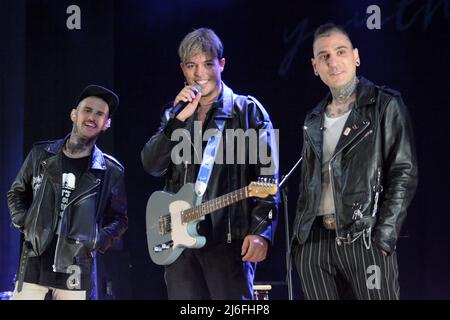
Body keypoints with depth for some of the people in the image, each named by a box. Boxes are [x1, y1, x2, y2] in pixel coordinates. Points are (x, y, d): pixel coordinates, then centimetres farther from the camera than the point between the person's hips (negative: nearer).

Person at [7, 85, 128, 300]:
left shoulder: (111, 170, 2)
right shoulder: (41, 155, 7)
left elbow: (118, 218, 8)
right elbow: (17, 193, 18)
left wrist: (97, 242, -8)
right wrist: (22, 222, 2)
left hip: (75, 273, -1)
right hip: (33, 266, 1)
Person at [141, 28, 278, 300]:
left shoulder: (247, 111, 3)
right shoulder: (175, 115, 17)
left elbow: (267, 176, -4)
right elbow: (152, 165, 3)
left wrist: (261, 232, -15)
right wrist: (179, 118, -9)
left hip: (228, 237, -4)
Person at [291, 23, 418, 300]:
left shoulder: (385, 106, 1)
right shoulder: (314, 121, 17)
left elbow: (404, 173, -5)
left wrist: (385, 235, -13)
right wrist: (299, 238, 13)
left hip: (365, 238, -5)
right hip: (315, 241, 5)